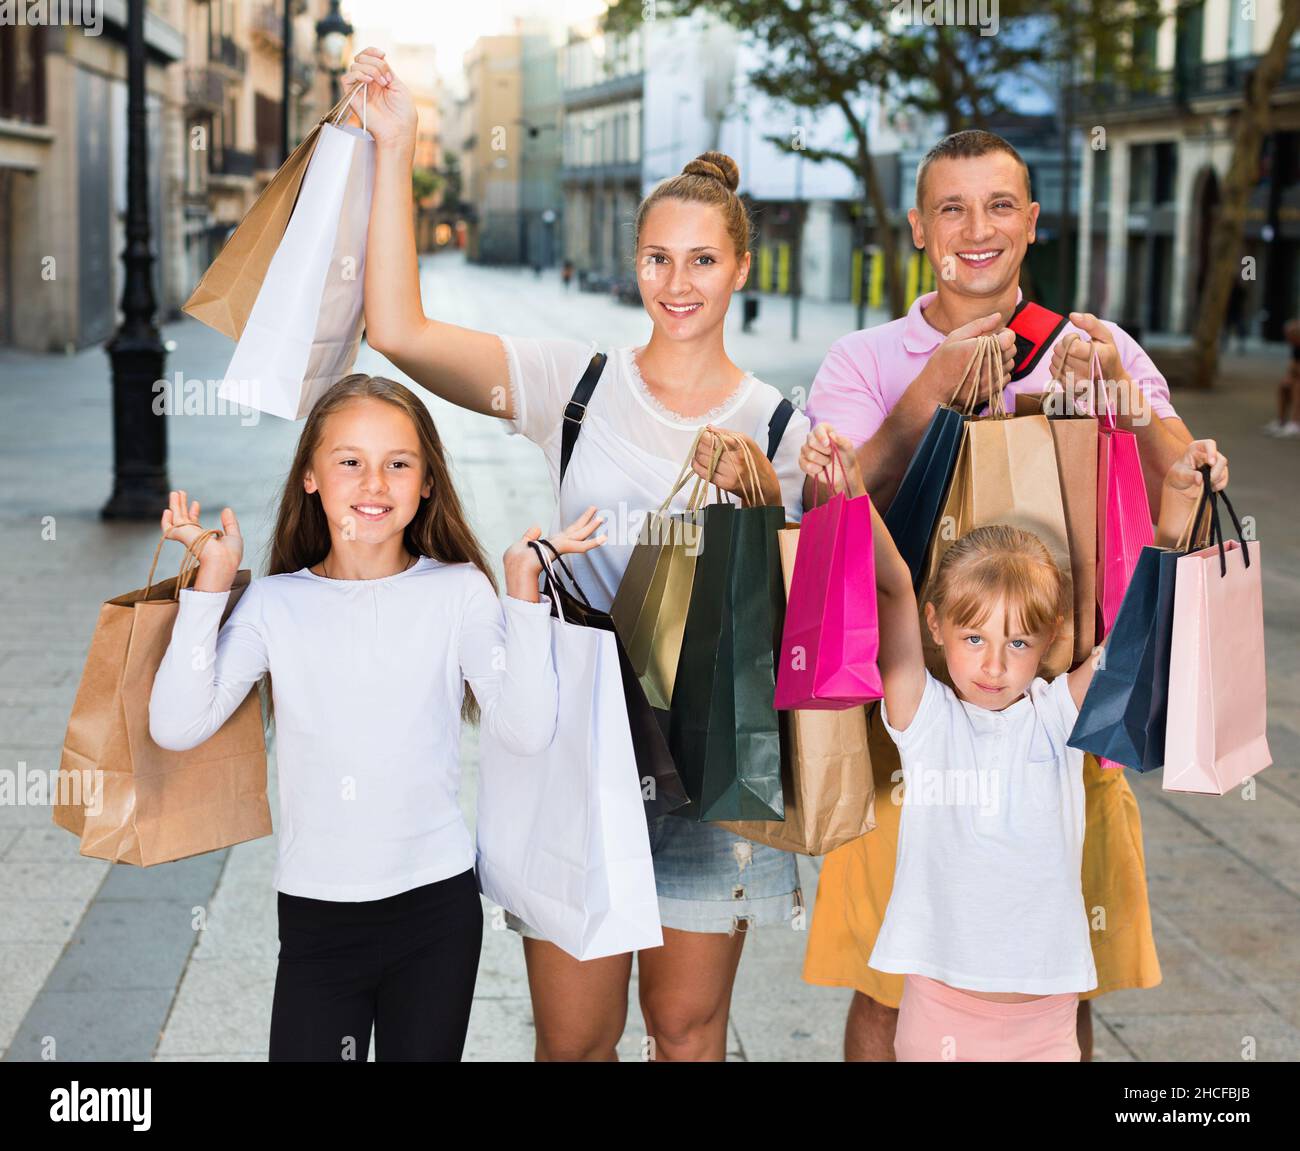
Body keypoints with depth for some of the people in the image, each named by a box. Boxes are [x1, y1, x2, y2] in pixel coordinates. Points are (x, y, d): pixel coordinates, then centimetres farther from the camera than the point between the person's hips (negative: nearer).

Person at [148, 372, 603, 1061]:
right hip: (314, 909, 1)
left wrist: (523, 589, -16)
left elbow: (526, 732, -13)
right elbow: (175, 726, -10)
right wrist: (212, 584, -12)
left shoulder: (458, 591, -2)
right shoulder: (275, 603, 0)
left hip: (436, 906, 0)